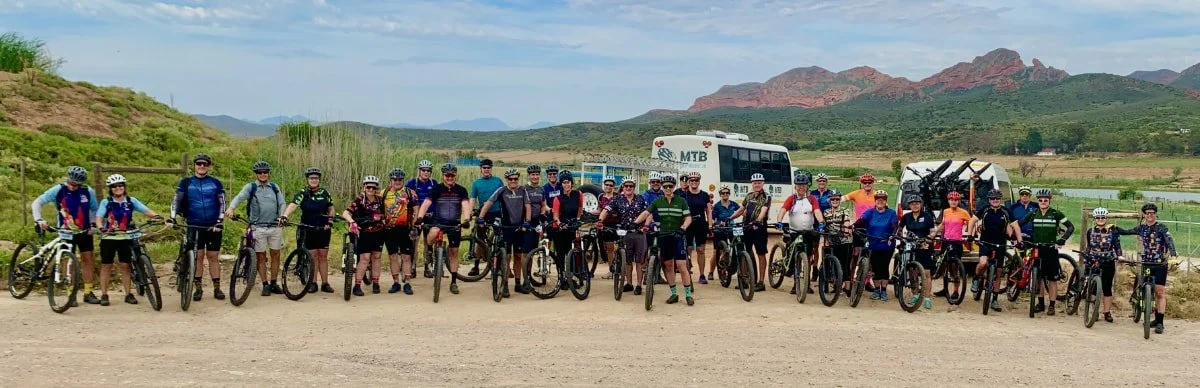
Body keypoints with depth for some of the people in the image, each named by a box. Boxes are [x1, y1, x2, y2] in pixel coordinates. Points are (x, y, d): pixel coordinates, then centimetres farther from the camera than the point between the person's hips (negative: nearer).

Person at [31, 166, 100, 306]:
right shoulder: (58, 190, -13)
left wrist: (93, 224, -4)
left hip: (84, 231, 2)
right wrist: (39, 219, -24)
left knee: (88, 259, 2)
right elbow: (37, 203, -11)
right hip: (66, 232, -2)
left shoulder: (88, 191, -8)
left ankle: (88, 292, 11)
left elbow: (94, 209, 8)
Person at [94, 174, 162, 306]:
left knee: (125, 266, 4)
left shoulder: (131, 201, 2)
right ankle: (104, 295, 9)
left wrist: (156, 216, -27)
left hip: (126, 237, 1)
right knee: (106, 266, 3)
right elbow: (99, 217, -13)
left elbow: (146, 210, -7)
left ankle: (128, 294, 10)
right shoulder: (106, 202, -3)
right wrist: (101, 228, -33)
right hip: (109, 237, -1)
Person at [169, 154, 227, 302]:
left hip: (213, 226, 0)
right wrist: (172, 217, -13)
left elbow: (222, 204, 4)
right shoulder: (186, 182, 5)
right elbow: (176, 200, 1)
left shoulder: (216, 183, 5)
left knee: (213, 257, 4)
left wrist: (220, 221, -8)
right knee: (198, 257, 0)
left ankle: (217, 288, 8)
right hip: (194, 226, 0)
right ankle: (198, 288, 7)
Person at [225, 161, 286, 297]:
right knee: (261, 257, 2)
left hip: (275, 226, 3)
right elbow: (239, 197, -16)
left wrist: (281, 216, -10)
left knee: (275, 255, 6)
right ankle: (265, 285, 8)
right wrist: (231, 208, -35)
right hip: (258, 227, -3)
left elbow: (282, 203, 9)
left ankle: (274, 283, 16)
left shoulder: (275, 187, 11)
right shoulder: (250, 187, 0)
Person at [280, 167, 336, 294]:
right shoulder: (302, 194, -5)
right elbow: (292, 205, -22)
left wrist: (330, 222, 0)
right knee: (312, 256, 1)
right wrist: (284, 216, -39)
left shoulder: (325, 193, 4)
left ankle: (325, 283, 9)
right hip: (308, 230, -2)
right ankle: (312, 283, 10)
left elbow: (331, 209, 14)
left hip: (323, 229, 2)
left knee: (323, 256, 5)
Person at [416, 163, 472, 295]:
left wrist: (466, 220, -33)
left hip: (454, 223, 2)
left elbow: (466, 205, -14)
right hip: (438, 220, -1)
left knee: (454, 253, 6)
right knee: (434, 232, -38)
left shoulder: (461, 190, -3)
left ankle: (454, 282, 15)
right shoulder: (437, 189, -4)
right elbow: (426, 203, -14)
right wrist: (420, 217, -31)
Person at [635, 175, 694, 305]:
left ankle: (688, 294, -2)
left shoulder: (681, 201, -1)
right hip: (663, 236, 3)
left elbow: (688, 218, -4)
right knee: (668, 266, 7)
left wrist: (683, 227, -22)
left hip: (677, 236, -3)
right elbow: (646, 213, -2)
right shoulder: (657, 202, 5)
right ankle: (674, 294, 15)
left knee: (681, 266, -9)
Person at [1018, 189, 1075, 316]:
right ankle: (1041, 303, 18)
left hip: (1051, 249, -3)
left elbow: (1070, 227, -2)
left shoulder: (1056, 214, -2)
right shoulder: (1033, 214, 5)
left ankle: (1052, 306, 5)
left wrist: (1063, 239, -15)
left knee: (1053, 279, -1)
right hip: (1036, 249, 3)